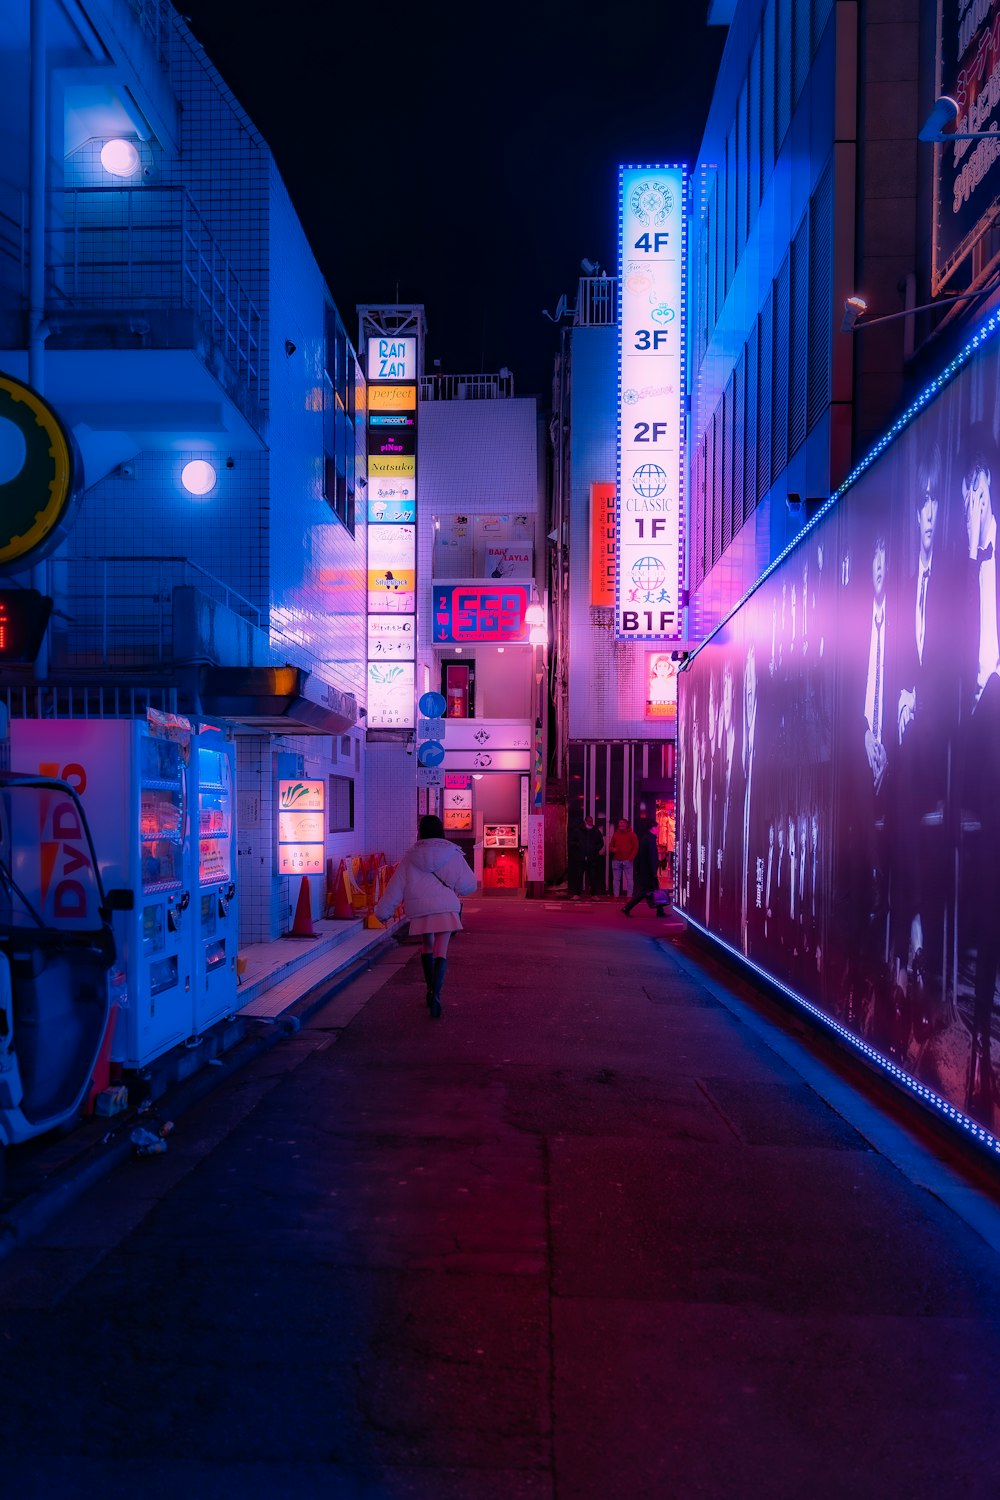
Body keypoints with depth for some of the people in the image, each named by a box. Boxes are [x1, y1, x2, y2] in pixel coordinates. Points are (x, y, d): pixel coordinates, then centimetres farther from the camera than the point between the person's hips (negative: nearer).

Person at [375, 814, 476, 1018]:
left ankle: (430, 990, 25)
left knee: (426, 947, 22)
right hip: (446, 909, -2)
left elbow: (396, 887, 7)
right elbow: (468, 885, 0)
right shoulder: (452, 854, 1)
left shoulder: (410, 858, 5)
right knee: (441, 952, -3)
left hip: (419, 910, 2)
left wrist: (383, 911, 15)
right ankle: (435, 993, -23)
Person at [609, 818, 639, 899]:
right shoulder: (615, 834, 16)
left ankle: (629, 896, -2)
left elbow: (636, 847, 0)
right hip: (616, 860, 4)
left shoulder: (631, 834, 3)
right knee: (616, 879, 3)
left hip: (627, 860, -4)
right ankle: (616, 896, 7)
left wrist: (631, 857, -10)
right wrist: (612, 850, -3)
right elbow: (611, 846, 22)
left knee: (629, 879, -4)